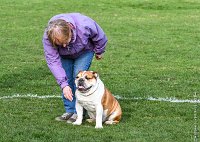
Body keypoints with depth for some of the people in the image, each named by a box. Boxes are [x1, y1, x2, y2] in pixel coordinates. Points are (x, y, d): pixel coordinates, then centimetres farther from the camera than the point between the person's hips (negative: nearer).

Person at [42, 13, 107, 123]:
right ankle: (69, 111, 4)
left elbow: (100, 37, -20)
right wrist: (63, 84, -42)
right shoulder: (47, 38, -38)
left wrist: (99, 52, -1)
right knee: (66, 78, -7)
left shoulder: (84, 25, -42)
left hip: (85, 51, -2)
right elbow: (53, 61, -36)